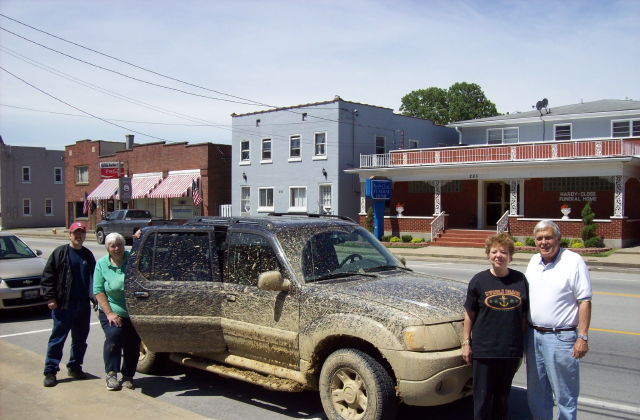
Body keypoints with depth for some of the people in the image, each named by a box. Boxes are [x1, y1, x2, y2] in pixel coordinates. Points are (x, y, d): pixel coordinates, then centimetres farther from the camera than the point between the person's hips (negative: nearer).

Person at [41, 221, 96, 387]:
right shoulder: (60, 253, -2)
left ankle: (75, 367, 24)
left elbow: (93, 278, 20)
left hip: (83, 305, 5)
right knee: (57, 338, -1)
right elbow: (47, 277, -5)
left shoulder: (88, 255, 13)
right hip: (63, 305, -5)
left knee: (80, 339, 11)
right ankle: (50, 371, 6)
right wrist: (50, 297, -12)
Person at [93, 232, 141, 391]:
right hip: (112, 311, -1)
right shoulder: (102, 264, 1)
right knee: (114, 335, -20)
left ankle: (128, 376, 21)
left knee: (133, 344, 4)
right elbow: (98, 291, -1)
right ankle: (111, 374, -4)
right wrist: (109, 313, -10)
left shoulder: (133, 258, -1)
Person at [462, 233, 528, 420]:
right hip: (483, 349, -2)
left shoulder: (520, 280, 3)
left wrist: (523, 342, 8)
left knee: (503, 395, 14)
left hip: (512, 349, 2)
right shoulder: (479, 280, -3)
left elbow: (524, 314, 9)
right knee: (483, 396, 4)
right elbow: (469, 314, 1)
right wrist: (466, 343, -1)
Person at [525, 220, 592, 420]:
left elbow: (585, 302, -12)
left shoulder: (573, 261, -10)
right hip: (534, 335, 7)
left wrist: (582, 337, -16)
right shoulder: (533, 261, 10)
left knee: (565, 394, 3)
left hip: (561, 337, -6)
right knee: (536, 392, 16)